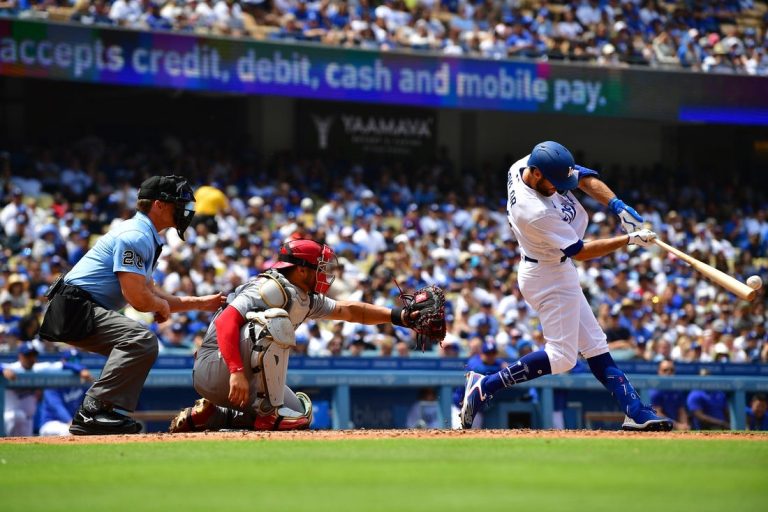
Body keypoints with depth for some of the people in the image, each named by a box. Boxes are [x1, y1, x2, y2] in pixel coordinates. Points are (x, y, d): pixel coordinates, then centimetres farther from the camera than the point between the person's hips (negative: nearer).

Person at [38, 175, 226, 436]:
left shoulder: (147, 238, 20)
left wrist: (199, 302, 23)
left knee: (144, 345, 21)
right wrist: (163, 305, 0)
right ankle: (92, 413, -27)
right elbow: (138, 299, -21)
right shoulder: (136, 236, -14)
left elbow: (150, 292, 25)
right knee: (141, 338, -26)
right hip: (74, 308, -11)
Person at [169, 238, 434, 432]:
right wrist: (236, 372, -39)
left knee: (301, 413, 14)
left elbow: (347, 310, 16)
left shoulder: (307, 301, 10)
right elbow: (226, 321, -29)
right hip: (213, 369, -10)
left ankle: (206, 414, 17)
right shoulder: (272, 288, -19)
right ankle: (268, 412, -21)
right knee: (275, 321, -27)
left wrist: (398, 316, 7)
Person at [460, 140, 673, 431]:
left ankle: (635, 412, 11)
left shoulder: (527, 164, -10)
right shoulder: (537, 213, -34)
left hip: (557, 272, 10)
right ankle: (486, 386, -3)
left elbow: (585, 178, 0)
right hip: (550, 278, -10)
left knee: (595, 346, 9)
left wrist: (618, 206, -14)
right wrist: (629, 240, -20)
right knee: (561, 356, -7)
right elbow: (579, 251, -23)